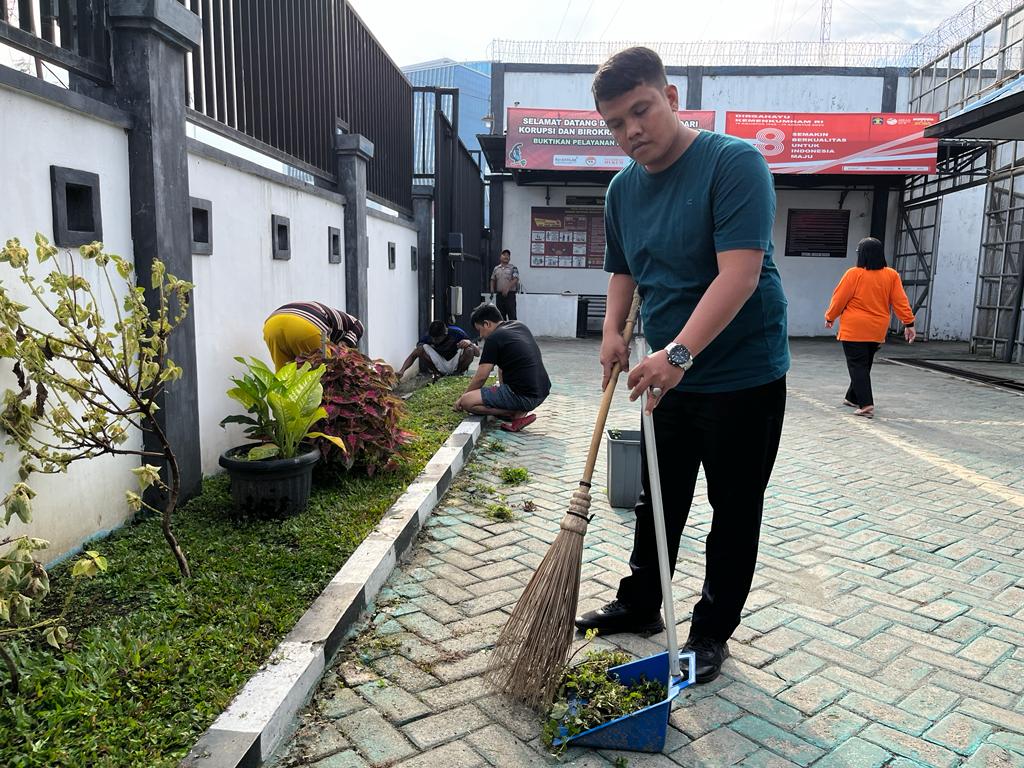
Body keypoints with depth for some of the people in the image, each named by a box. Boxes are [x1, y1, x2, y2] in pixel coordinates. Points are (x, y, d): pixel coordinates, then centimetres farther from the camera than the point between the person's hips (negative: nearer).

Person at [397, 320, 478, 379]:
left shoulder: (457, 333, -22)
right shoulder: (428, 336, -17)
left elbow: (477, 353, -19)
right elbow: (413, 355, -10)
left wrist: (469, 343, -40)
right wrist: (402, 371, -26)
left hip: (455, 366, -1)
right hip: (440, 367, 2)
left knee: (469, 350, -32)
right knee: (421, 348, -24)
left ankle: (458, 373, -6)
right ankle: (436, 374, -5)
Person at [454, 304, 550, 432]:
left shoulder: (494, 339, -7)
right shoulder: (520, 326, 16)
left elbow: (480, 377, -4)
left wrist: (462, 398, 11)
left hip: (525, 397, -9)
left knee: (466, 402, -7)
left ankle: (518, 414, -9)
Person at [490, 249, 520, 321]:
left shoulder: (513, 268, -1)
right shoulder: (496, 269, 14)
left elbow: (515, 279, -12)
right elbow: (493, 280, 19)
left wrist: (507, 288, -23)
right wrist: (492, 290, 4)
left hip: (510, 294, -5)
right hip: (499, 294, 5)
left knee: (512, 315, -6)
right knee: (501, 315, 8)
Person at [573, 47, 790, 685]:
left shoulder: (734, 162, -17)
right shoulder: (623, 188, 5)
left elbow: (739, 273, -28)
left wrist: (679, 352, -36)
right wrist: (613, 333, -2)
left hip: (744, 376, -6)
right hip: (669, 375, 7)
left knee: (734, 510, 8)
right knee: (657, 499, 17)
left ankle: (712, 633, 25)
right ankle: (640, 606, 35)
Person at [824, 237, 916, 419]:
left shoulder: (854, 274, -11)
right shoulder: (891, 275, 0)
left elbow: (839, 299, -5)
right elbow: (900, 301, 0)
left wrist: (830, 317, 9)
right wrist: (909, 323, 5)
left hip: (854, 330, -5)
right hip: (877, 331, 5)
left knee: (857, 366, -2)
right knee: (864, 365, 19)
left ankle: (866, 404, -14)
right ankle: (853, 397, 33)